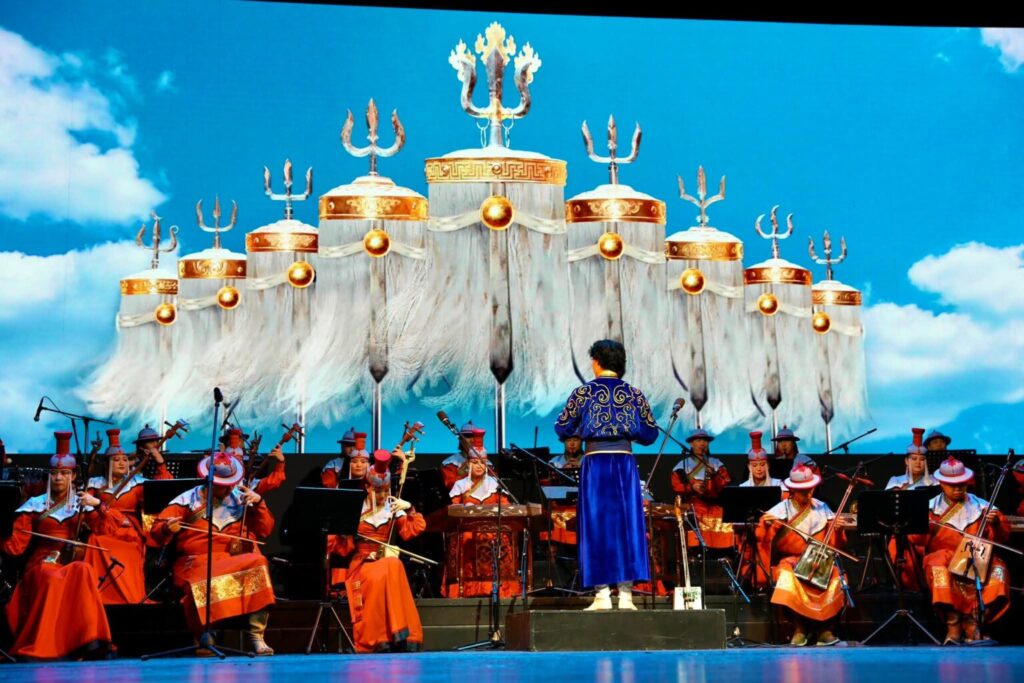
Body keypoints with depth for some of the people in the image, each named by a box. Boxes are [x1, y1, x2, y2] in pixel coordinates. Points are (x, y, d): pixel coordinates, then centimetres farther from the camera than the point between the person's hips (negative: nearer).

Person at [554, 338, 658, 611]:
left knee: (597, 526, 2)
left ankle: (602, 595, -1)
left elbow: (561, 429, 3)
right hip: (625, 463, 2)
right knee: (627, 524, 5)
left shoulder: (584, 392, 0)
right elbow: (650, 434, 8)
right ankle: (626, 594, 2)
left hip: (595, 464, -1)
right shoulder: (635, 394, 6)